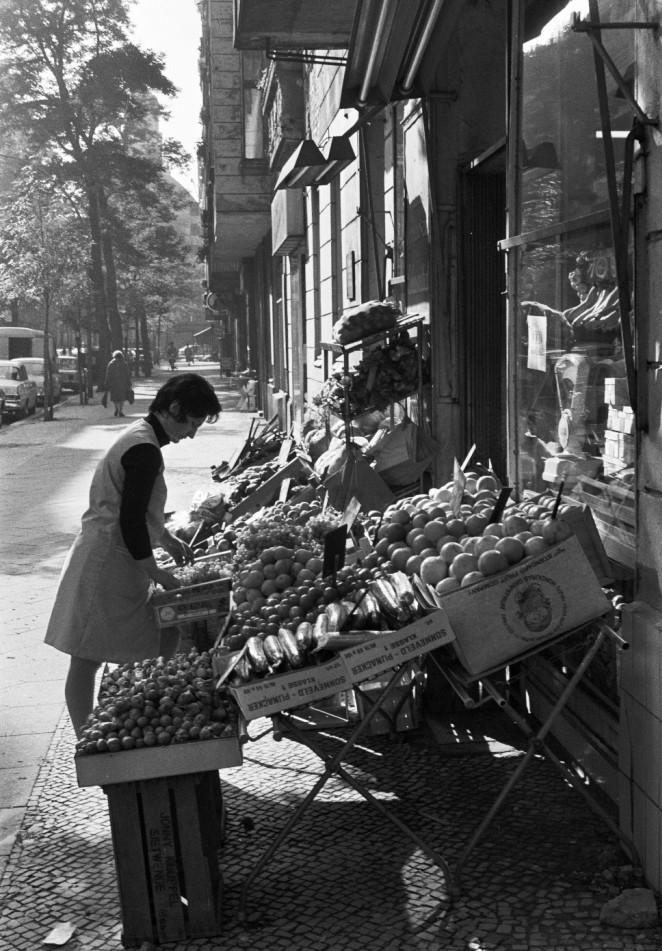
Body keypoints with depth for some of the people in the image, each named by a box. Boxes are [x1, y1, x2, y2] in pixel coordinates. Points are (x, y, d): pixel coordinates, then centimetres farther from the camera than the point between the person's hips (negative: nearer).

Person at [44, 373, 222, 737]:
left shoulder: (139, 436, 13)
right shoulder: (145, 451, -19)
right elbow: (131, 522, -22)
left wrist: (167, 539, 21)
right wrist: (157, 574, -14)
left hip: (109, 561, 11)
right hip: (108, 566, -11)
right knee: (86, 661, -2)